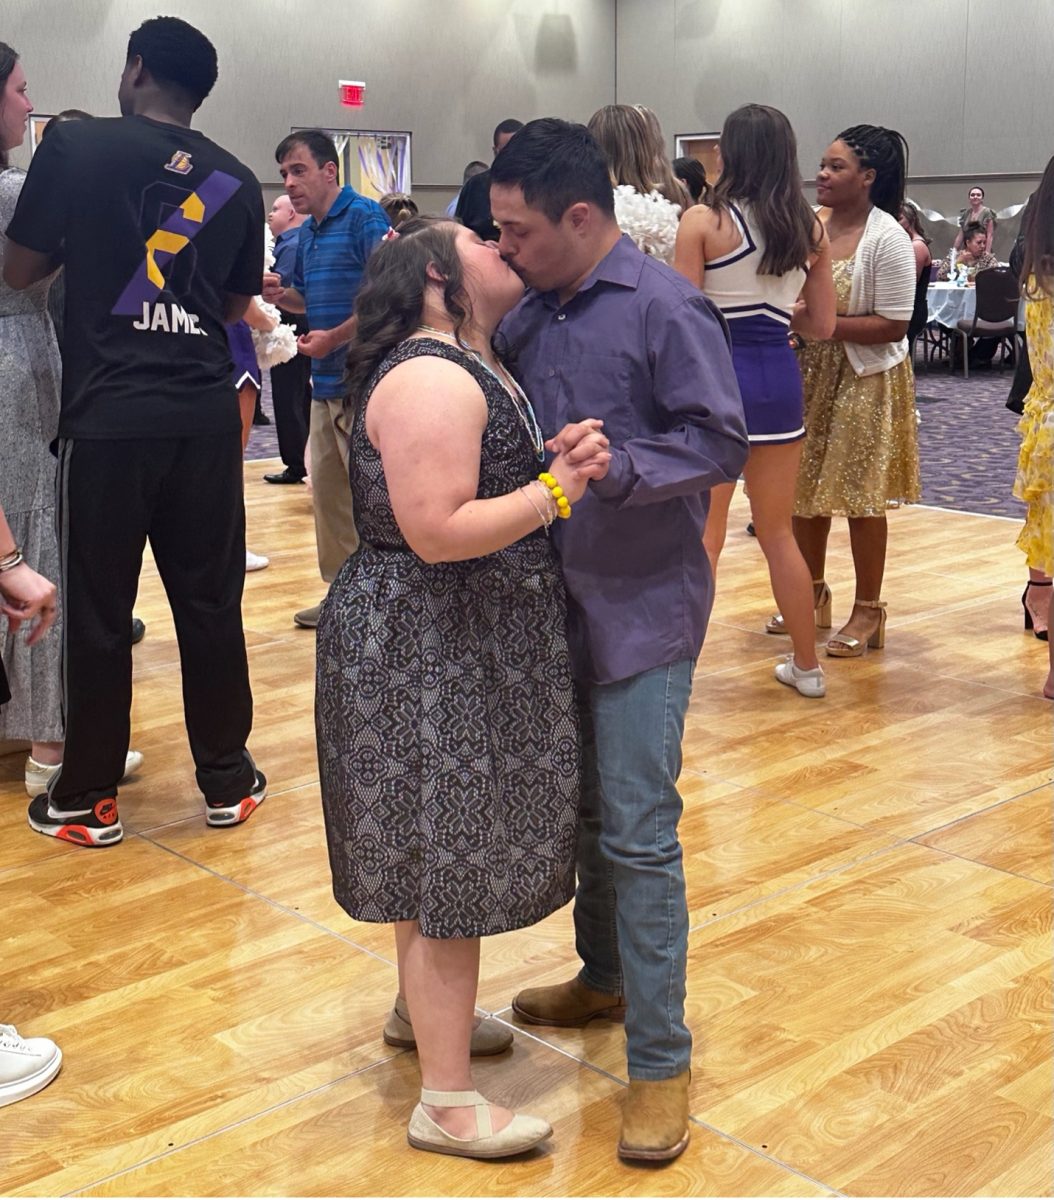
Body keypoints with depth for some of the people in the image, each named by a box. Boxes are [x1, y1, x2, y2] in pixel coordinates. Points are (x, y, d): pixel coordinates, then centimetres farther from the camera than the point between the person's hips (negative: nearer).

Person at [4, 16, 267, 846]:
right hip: (205, 415, 3)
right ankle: (226, 781, 20)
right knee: (210, 602, 10)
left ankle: (89, 799, 15)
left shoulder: (77, 146, -2)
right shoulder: (236, 181, 9)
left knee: (98, 610, 5)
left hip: (108, 414, -3)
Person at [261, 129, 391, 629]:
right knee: (327, 489, 13)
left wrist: (334, 337, -17)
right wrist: (280, 295, 5)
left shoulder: (365, 217, -10)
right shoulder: (307, 232, 15)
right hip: (325, 381, 9)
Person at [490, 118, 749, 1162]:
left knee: (637, 832, -5)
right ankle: (604, 977, 41)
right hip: (558, 597, 7)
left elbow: (722, 444, -15)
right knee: (582, 804, 20)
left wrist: (619, 467, -28)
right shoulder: (531, 314, 7)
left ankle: (660, 1061, 7)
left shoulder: (666, 310, -13)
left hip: (644, 605, -7)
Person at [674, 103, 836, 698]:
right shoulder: (811, 228, 5)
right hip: (780, 377, 4)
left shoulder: (704, 221, -8)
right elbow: (823, 324, 9)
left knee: (702, 535, 3)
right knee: (779, 532, 16)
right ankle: (807, 665, 26)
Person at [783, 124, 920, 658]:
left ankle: (868, 611, 15)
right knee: (804, 488, 12)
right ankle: (814, 592, 30)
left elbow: (893, 325, -18)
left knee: (859, 495, 1)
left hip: (864, 380, -6)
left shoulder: (887, 239, -15)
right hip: (807, 374, 6)